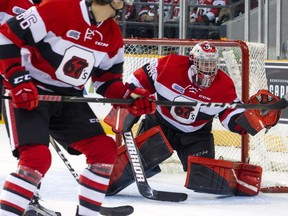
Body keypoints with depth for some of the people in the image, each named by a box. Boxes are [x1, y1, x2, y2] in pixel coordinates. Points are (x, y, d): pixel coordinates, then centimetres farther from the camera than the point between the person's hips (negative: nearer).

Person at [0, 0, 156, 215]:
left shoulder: (113, 34, 2)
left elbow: (108, 78, 13)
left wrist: (130, 96, -6)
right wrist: (18, 82, -24)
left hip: (69, 98, 8)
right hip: (28, 95, -8)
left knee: (105, 149, 2)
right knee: (37, 157, -24)